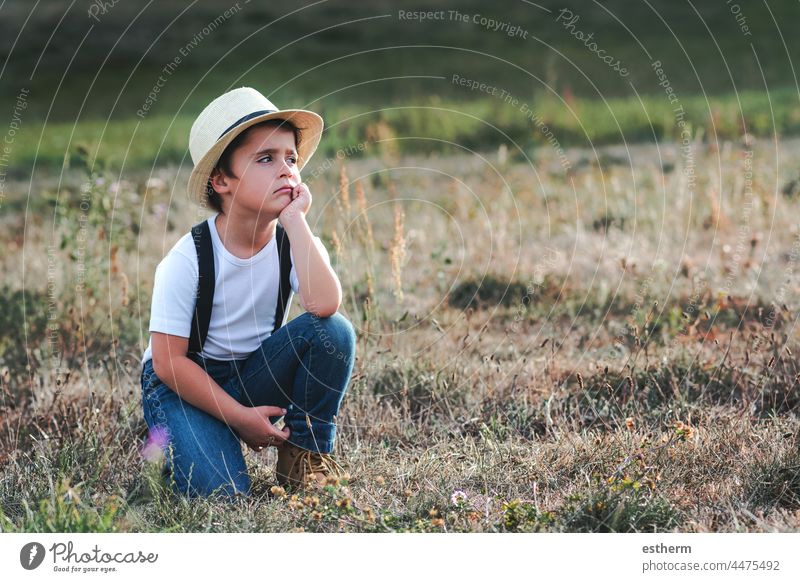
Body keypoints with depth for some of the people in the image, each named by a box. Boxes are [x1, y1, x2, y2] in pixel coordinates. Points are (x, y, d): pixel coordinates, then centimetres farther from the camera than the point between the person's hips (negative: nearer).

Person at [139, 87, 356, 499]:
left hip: (254, 374, 4)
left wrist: (294, 219, -29)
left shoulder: (294, 243, -10)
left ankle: (306, 453, -6)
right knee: (219, 491, -28)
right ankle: (169, 442, 7)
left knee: (334, 331, -23)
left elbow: (324, 304, -32)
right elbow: (168, 360, -17)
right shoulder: (187, 260, -19)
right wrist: (241, 417, -19)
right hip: (185, 383, -3)